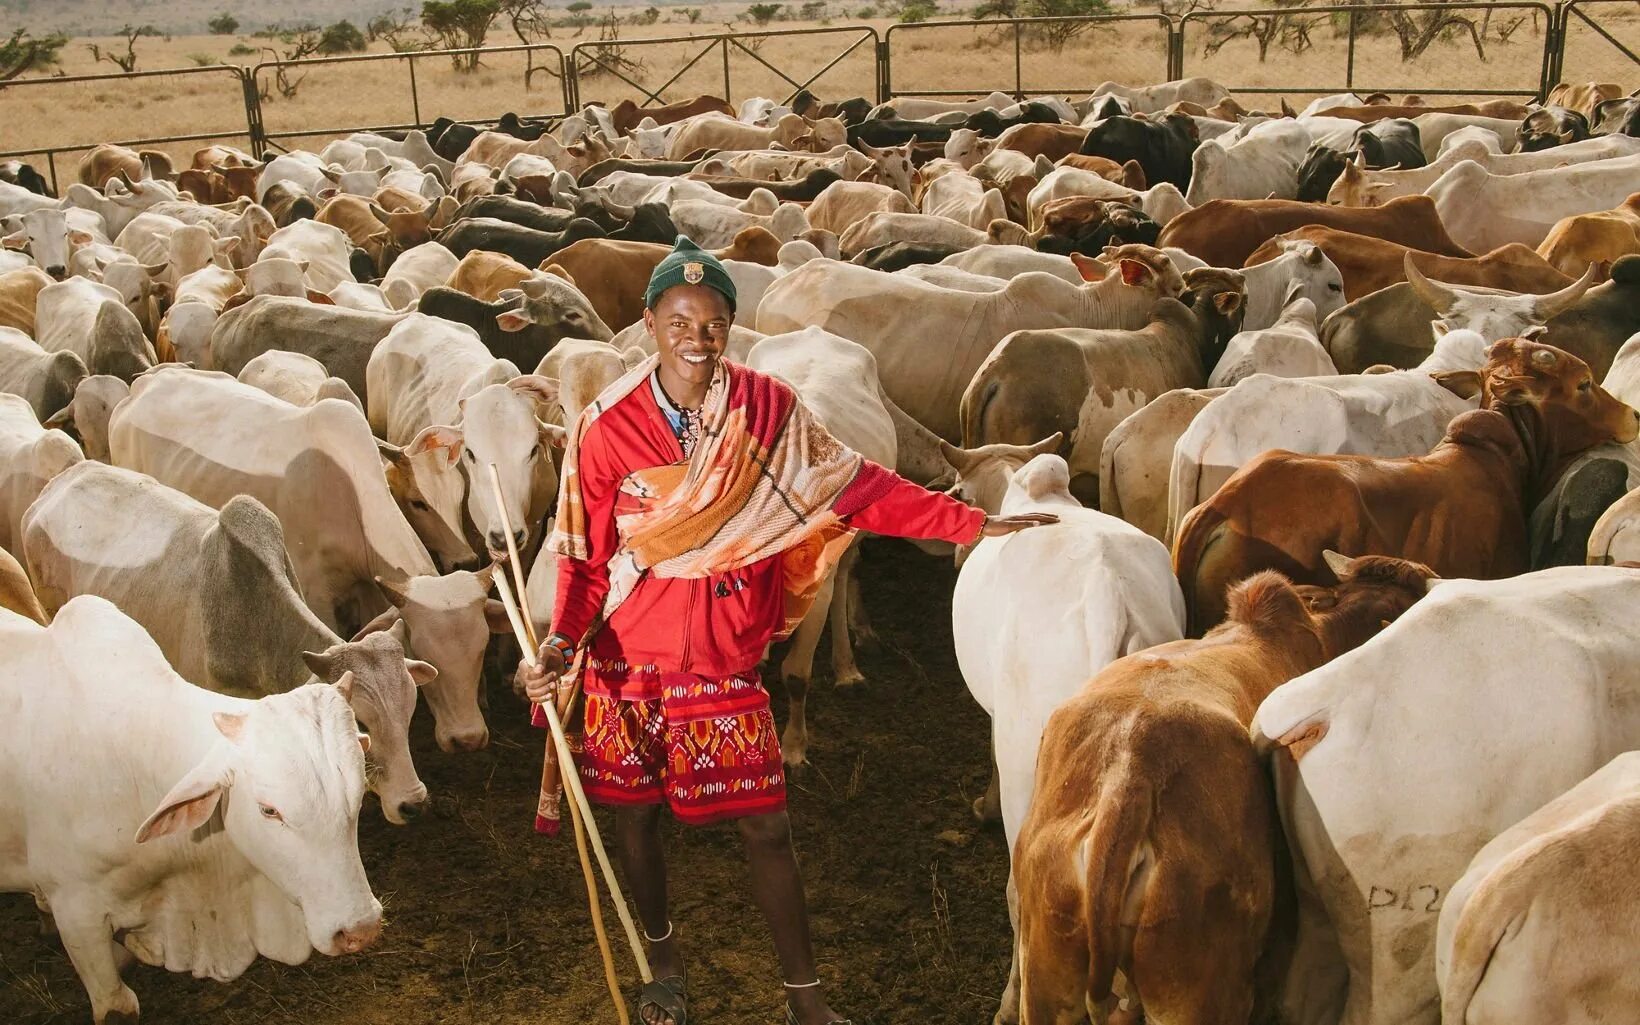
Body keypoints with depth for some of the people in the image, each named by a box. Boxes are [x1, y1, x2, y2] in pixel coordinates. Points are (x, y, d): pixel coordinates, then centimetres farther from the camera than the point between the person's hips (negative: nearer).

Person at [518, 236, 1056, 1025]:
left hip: (721, 656, 0)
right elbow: (585, 553, -6)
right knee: (636, 811, 14)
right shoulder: (608, 426, -11)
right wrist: (562, 641, -20)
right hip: (627, 652, 0)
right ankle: (662, 957, 42)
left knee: (765, 826, 3)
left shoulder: (765, 407, -8)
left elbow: (855, 486, -5)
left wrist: (974, 524, -7)